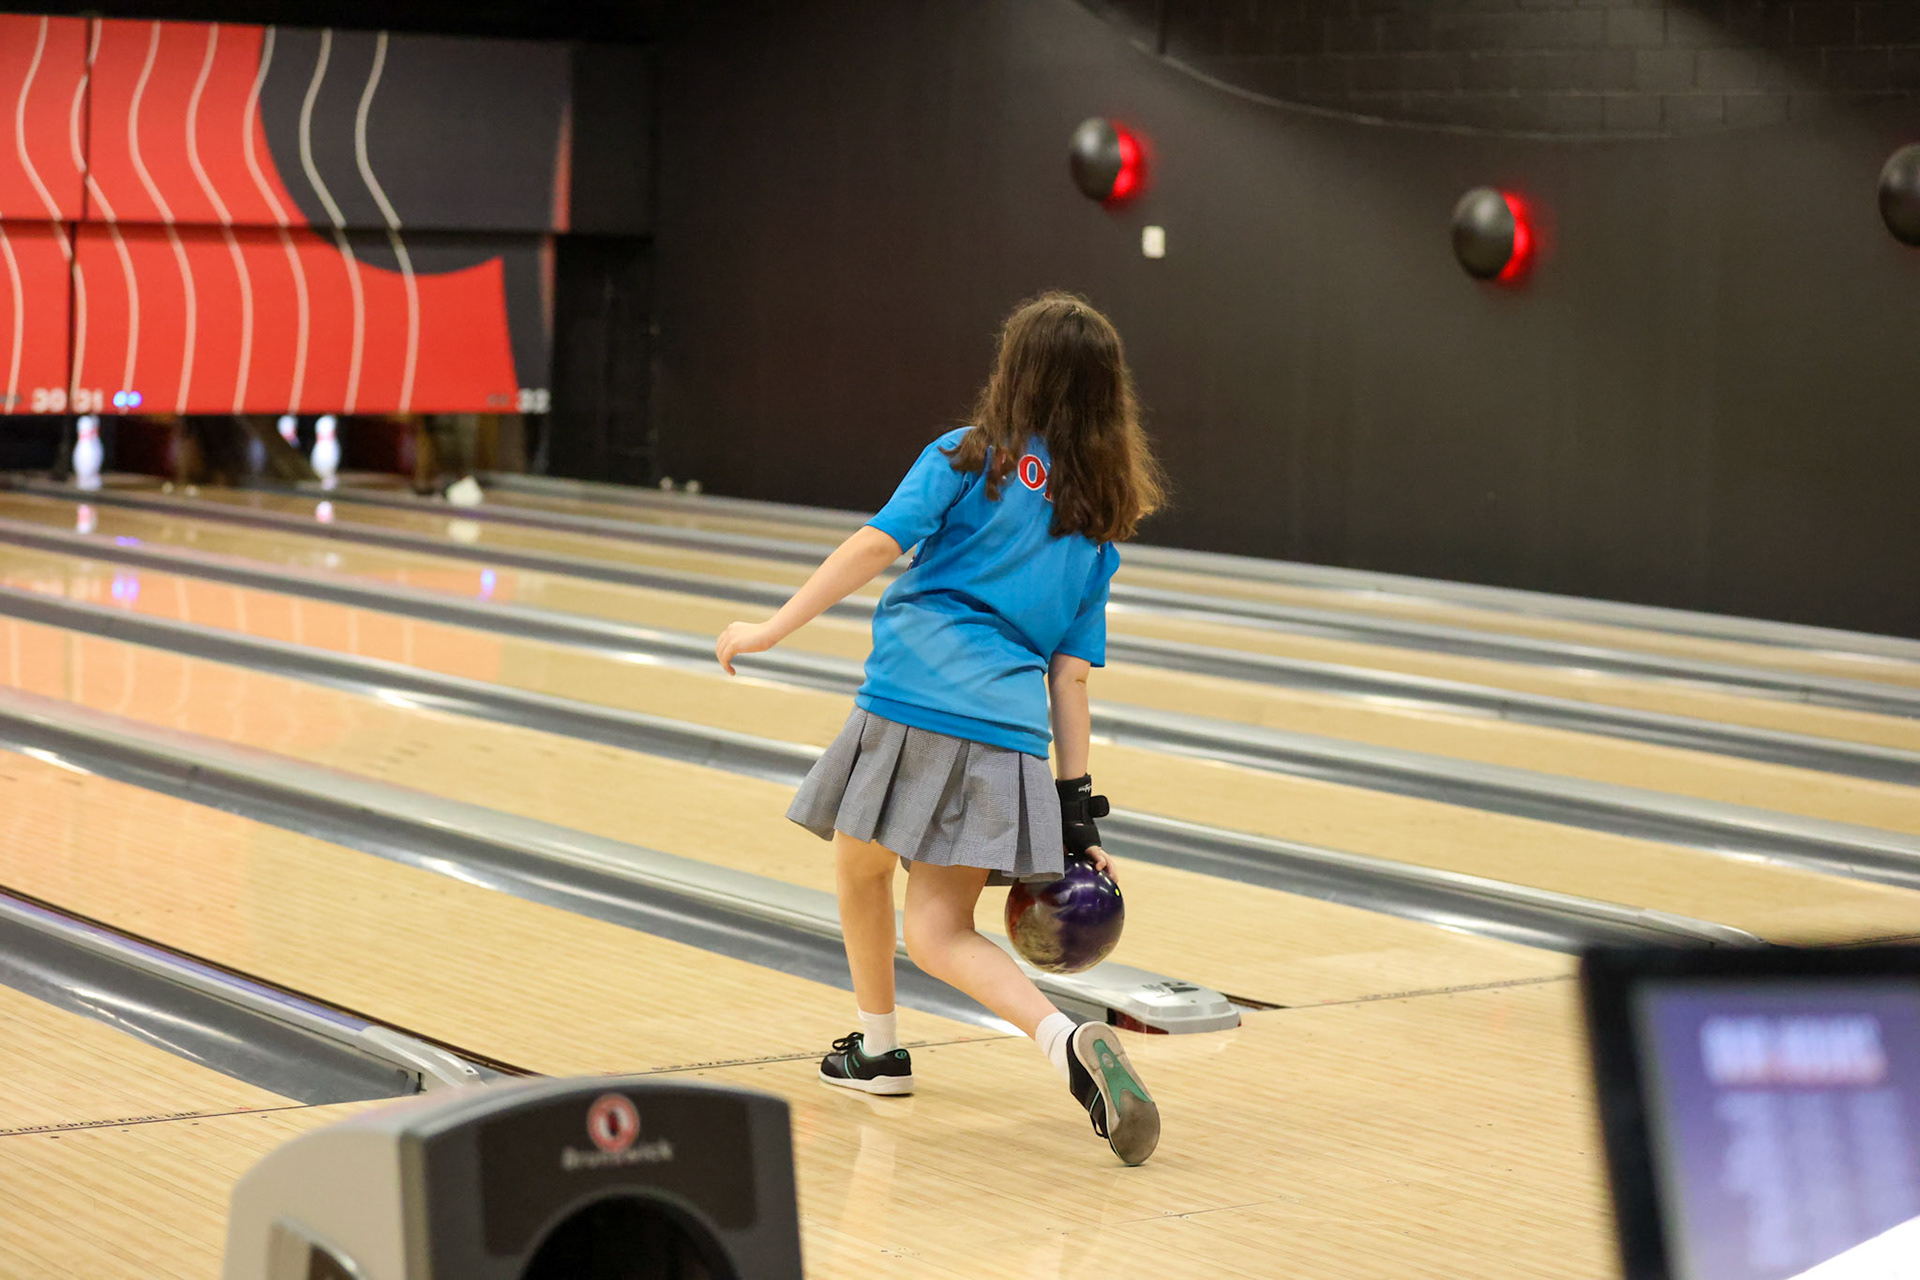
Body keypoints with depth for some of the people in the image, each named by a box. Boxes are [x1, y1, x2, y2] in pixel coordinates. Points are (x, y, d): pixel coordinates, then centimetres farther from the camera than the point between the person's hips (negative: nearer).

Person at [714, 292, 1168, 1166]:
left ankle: (878, 1048, 34)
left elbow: (878, 543, -8)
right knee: (939, 928, 3)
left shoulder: (969, 458, 7)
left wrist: (776, 627, -6)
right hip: (1006, 733, 4)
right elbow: (1071, 675, 15)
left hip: (913, 705, -4)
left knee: (860, 867, 22)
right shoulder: (1098, 521, 19)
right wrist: (1077, 809, 14)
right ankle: (1064, 1038, -22)